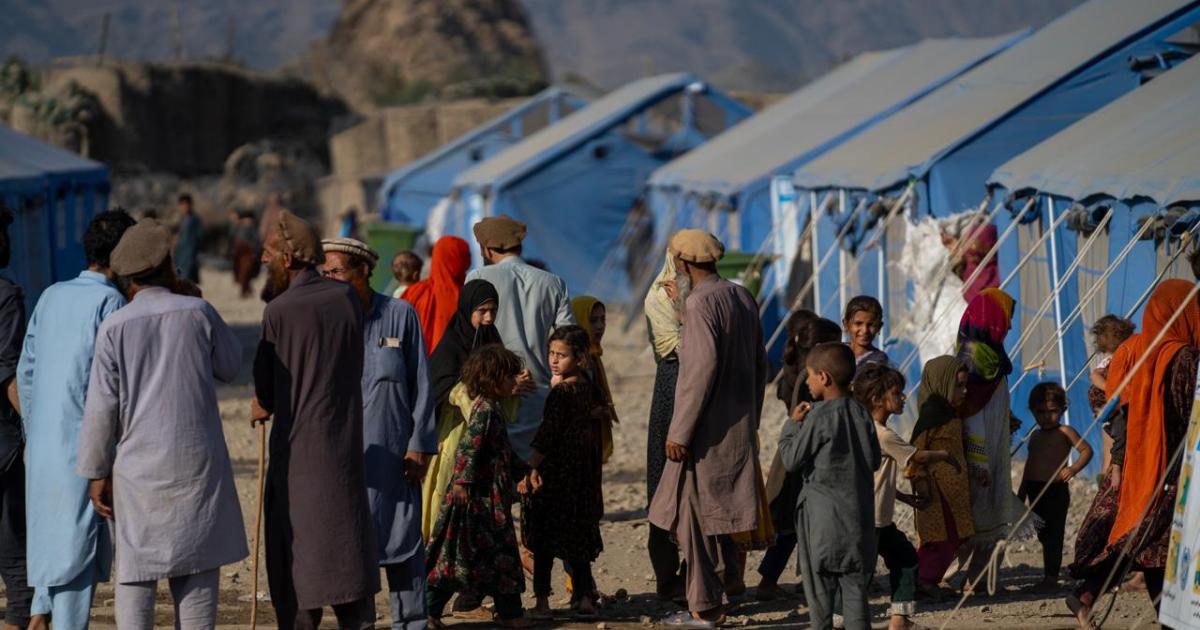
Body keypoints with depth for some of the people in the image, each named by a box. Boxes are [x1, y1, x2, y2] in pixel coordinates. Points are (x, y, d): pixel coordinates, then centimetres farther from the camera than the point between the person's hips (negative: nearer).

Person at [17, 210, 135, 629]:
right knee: (79, 540, -2)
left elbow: (25, 370, 14)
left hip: (43, 442, 6)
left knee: (49, 532, 18)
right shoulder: (109, 302, -10)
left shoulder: (51, 296, 10)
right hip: (84, 438, -6)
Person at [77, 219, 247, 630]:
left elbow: (102, 406, -4)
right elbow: (229, 367, 13)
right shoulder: (198, 313, -3)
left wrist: (97, 473, 3)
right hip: (198, 463, 0)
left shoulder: (114, 327, -4)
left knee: (135, 578, 3)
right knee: (198, 572, 5)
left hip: (140, 465, 0)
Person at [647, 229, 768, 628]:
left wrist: (680, 431, -20)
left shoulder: (700, 302, -16)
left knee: (696, 515, -1)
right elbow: (760, 363, 14)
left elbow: (703, 367, -23)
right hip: (739, 428, 8)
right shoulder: (743, 298, 10)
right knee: (720, 509, 18)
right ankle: (730, 581, 22)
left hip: (707, 430, -8)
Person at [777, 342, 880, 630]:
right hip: (859, 513, 5)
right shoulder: (861, 413, 3)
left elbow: (792, 460, -8)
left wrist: (793, 424, 2)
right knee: (855, 584, 5)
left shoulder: (818, 417, -14)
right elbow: (874, 461, 11)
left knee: (819, 581, 5)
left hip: (823, 515, -5)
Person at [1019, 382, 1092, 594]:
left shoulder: (1064, 432, -3)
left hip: (1056, 489, -7)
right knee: (1043, 535, 10)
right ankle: (1049, 578, 17)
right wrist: (1021, 494, 23)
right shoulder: (1035, 437, 17)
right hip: (1036, 491, 7)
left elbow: (1086, 450, -8)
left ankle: (1051, 578, -7)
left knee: (1053, 534, -8)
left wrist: (1073, 469, -23)